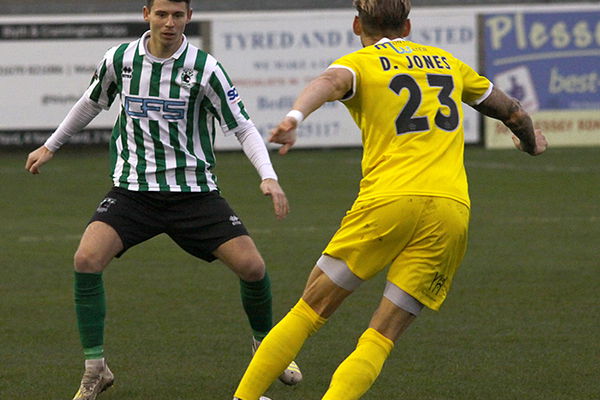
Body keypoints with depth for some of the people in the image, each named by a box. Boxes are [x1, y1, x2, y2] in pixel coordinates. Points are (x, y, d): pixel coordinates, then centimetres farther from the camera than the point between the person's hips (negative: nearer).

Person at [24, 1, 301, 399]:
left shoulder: (205, 68, -9)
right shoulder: (120, 59, -2)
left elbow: (244, 127, -6)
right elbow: (92, 103, 19)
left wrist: (269, 177, -21)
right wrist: (51, 146, 28)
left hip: (194, 190, -1)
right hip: (133, 188, 1)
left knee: (251, 265, -10)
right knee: (87, 259, -22)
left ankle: (266, 345, 22)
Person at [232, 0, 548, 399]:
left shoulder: (359, 63, 10)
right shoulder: (446, 62, 25)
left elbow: (331, 81, -15)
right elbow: (511, 109, 36)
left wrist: (295, 117, -34)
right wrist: (531, 140, 58)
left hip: (389, 201, -3)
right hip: (452, 210, 3)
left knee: (309, 313, 10)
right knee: (380, 340, 3)